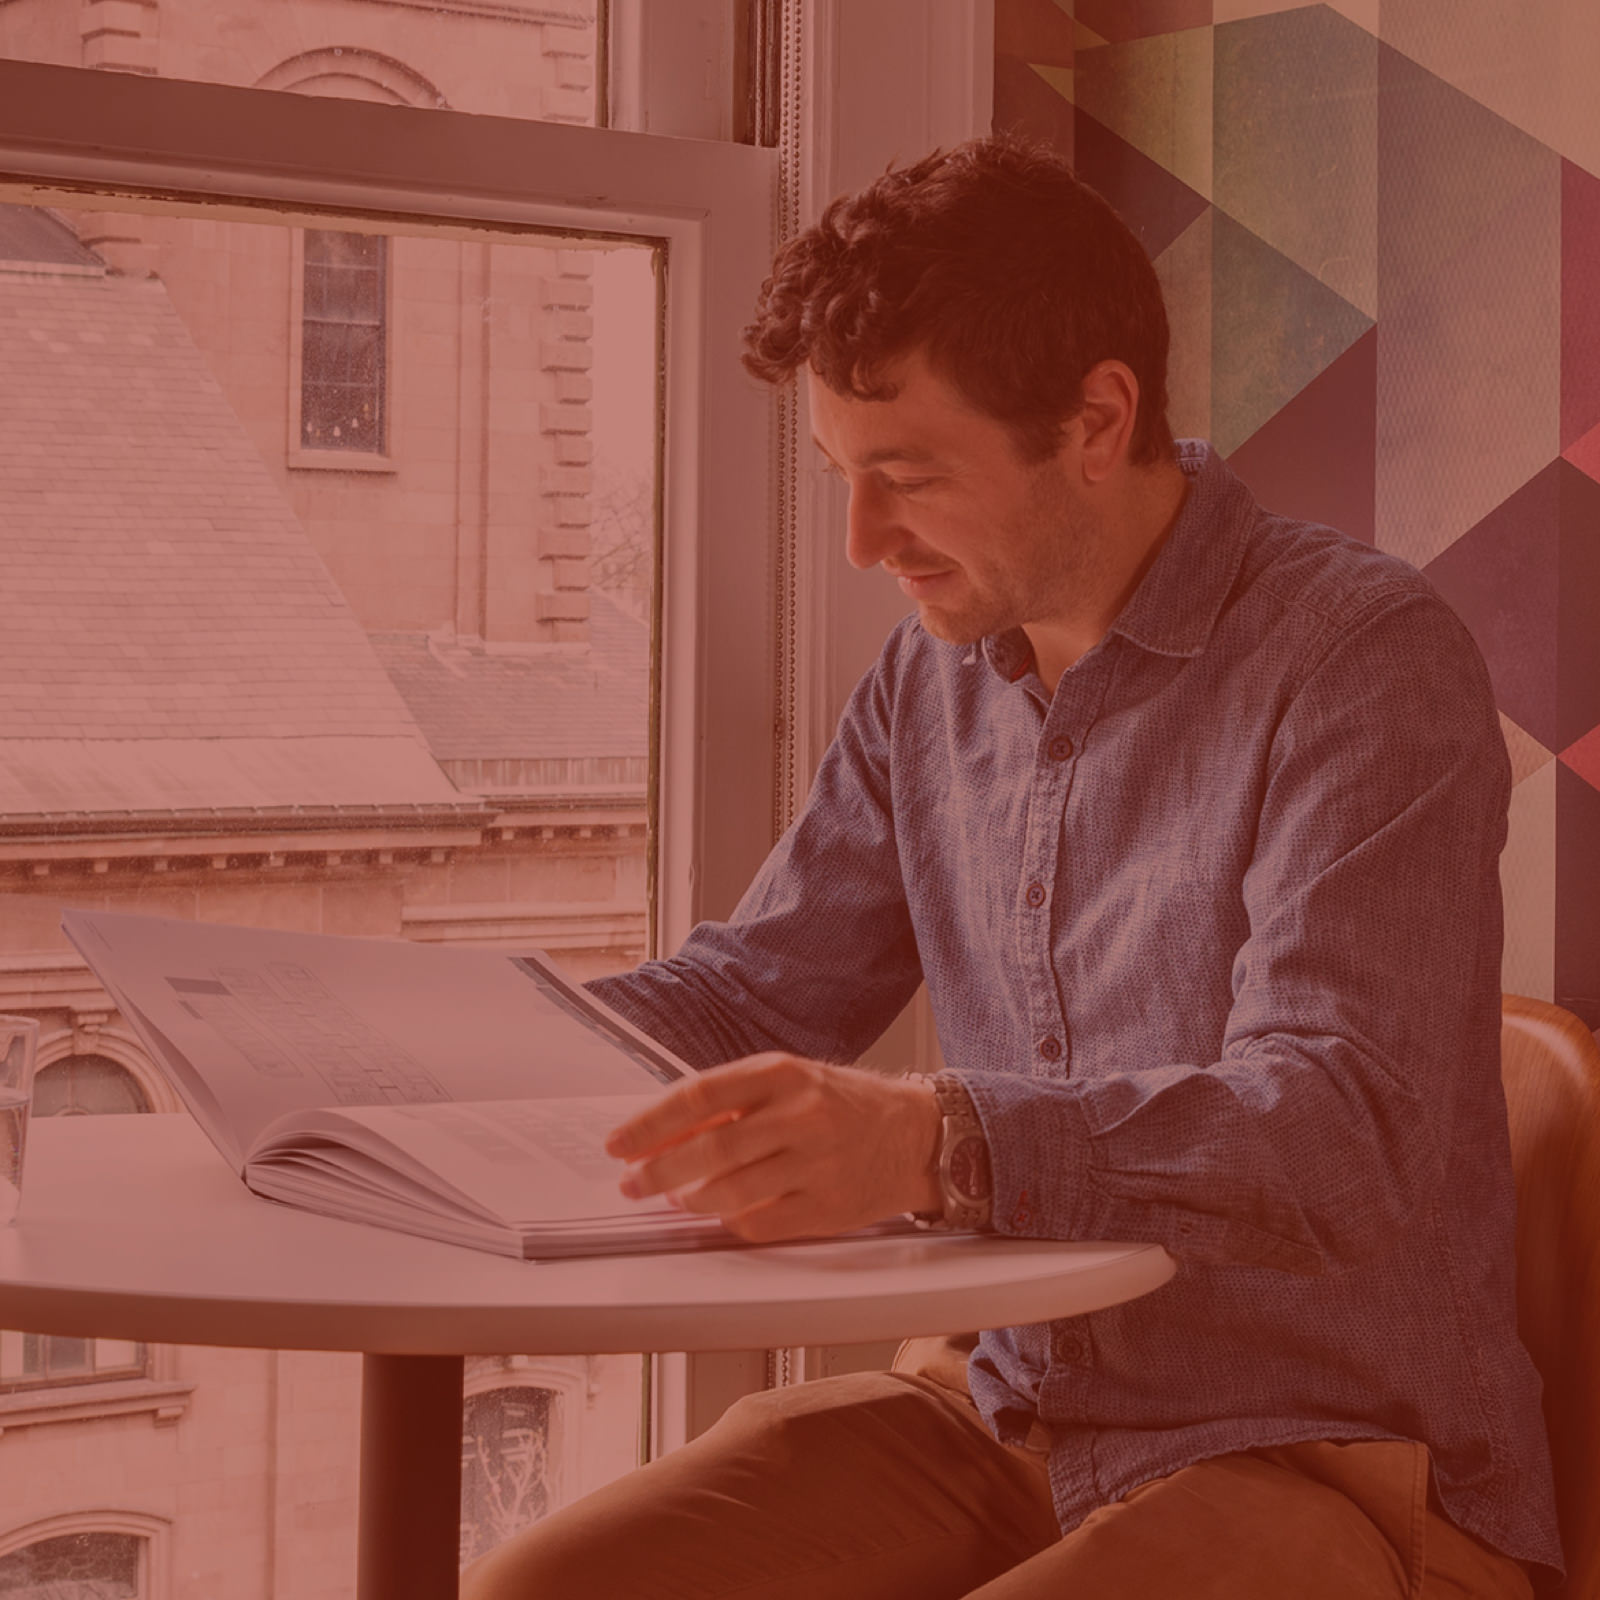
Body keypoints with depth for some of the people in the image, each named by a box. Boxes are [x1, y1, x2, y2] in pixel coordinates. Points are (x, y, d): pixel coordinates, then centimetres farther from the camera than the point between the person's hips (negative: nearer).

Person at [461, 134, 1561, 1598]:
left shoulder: (1364, 663, -14)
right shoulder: (934, 680, 9)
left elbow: (1347, 1132, -27)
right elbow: (756, 994, 19)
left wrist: (940, 1144, -41)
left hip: (1324, 1464, -6)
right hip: (1004, 1412, 7)